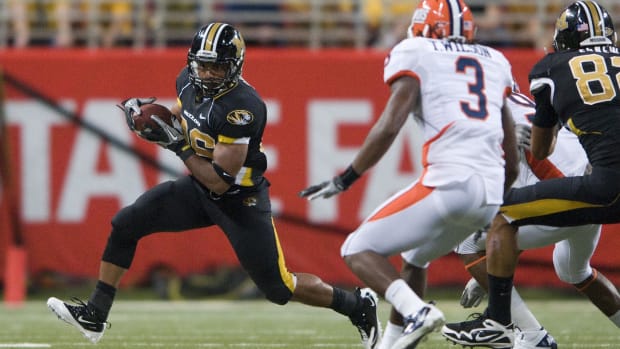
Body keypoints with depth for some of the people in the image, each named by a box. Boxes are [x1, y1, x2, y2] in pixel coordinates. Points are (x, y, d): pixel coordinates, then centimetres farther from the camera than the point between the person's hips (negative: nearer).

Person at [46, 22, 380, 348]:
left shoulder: (241, 108, -32)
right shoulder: (189, 81, -9)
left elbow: (220, 182, -29)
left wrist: (178, 145, -27)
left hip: (240, 200, -7)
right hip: (198, 188, 7)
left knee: (279, 289, 0)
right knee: (125, 225, -5)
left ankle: (358, 304, 22)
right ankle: (95, 315, 3)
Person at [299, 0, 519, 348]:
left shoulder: (415, 55, 7)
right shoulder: (495, 62, 24)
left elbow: (389, 127, -7)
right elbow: (512, 159, 24)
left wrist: (345, 180, 1)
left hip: (448, 183, -7)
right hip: (490, 194, 7)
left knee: (359, 250, 3)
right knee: (413, 258, 29)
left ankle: (417, 312, -21)